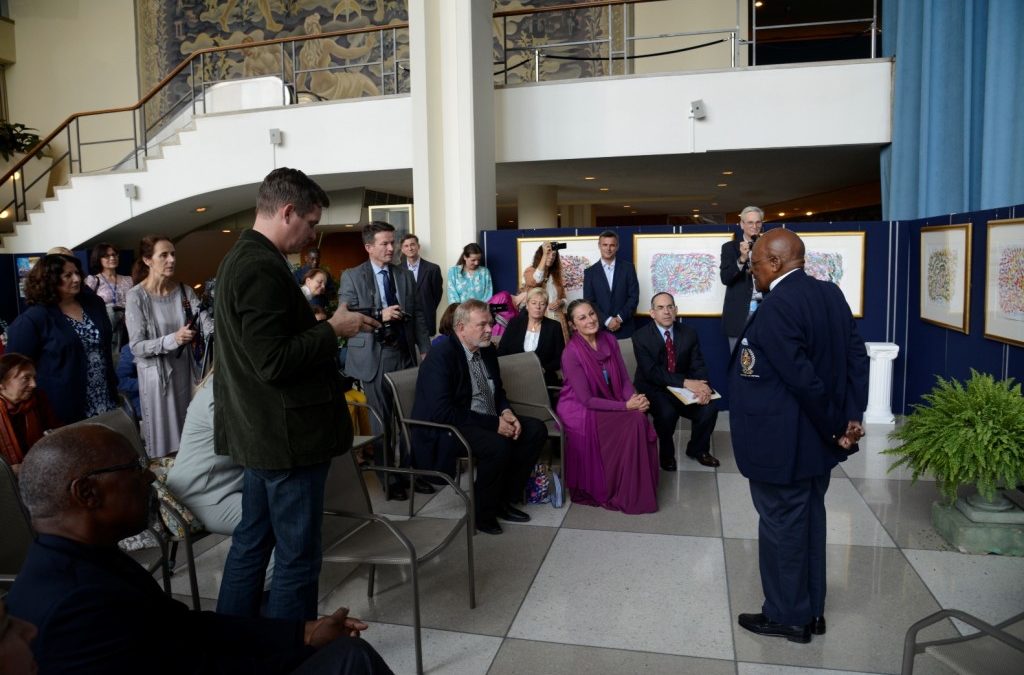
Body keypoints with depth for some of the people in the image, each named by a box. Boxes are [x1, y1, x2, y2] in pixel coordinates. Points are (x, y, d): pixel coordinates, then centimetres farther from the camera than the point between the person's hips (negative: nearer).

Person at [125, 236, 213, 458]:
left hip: (187, 372, 4)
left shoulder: (185, 291, 1)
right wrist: (173, 340, -28)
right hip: (157, 376, -4)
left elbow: (206, 322, -12)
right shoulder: (137, 296, -11)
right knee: (164, 443, 7)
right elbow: (137, 347, -14)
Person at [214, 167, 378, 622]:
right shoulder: (262, 267, -20)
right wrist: (333, 329, -14)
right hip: (287, 436, -11)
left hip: (260, 431, 11)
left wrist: (325, 327, 10)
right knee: (298, 556, 1)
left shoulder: (240, 257, 13)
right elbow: (274, 362, -25)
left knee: (251, 542, 20)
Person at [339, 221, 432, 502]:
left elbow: (418, 316, 9)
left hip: (405, 353, 3)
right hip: (374, 356, -3)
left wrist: (426, 350, 3)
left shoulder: (406, 275, 10)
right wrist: (380, 315, -20)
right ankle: (388, 478, 19)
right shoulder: (352, 276, -1)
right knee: (381, 420, 6)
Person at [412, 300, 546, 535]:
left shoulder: (487, 350, 6)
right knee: (498, 445, -32)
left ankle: (504, 499, 5)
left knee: (536, 429, -5)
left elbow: (497, 391, 18)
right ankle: (482, 512, -7)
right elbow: (442, 412, -26)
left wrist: (506, 413, -6)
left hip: (488, 422, 9)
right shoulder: (440, 356, -18)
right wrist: (494, 424, -25)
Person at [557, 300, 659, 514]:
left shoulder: (609, 340, -1)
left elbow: (624, 378, 3)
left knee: (640, 419, -22)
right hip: (579, 409, -6)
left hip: (608, 403, 6)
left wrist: (634, 398, -19)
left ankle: (639, 489, -7)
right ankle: (624, 494, -11)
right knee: (631, 424, -25)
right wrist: (626, 406, -23)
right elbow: (587, 400, -21)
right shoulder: (571, 353, -19)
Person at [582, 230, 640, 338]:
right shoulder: (590, 272, 5)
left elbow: (634, 296, 2)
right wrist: (607, 320, -12)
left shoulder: (628, 268, 6)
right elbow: (589, 301, -1)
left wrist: (620, 318, -10)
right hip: (600, 328, 0)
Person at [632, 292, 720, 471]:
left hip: (683, 386, 4)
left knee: (709, 408, -20)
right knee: (667, 413, -33)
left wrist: (702, 386, -28)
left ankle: (697, 449, 9)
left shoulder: (689, 333, 0)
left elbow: (698, 366, -4)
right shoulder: (641, 337, -12)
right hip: (653, 388, -4)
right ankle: (666, 453, -3)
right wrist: (686, 382, -34)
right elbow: (652, 372, -22)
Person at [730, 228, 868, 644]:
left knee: (781, 527, 8)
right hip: (815, 438, 9)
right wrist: (851, 417, -3)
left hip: (783, 445, -9)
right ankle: (812, 610, 35)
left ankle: (788, 617, 26)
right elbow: (856, 356, 1)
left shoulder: (776, 307, -23)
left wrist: (835, 429, -12)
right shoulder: (830, 294, 4)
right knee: (809, 521, 20)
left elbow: (804, 380, -25)